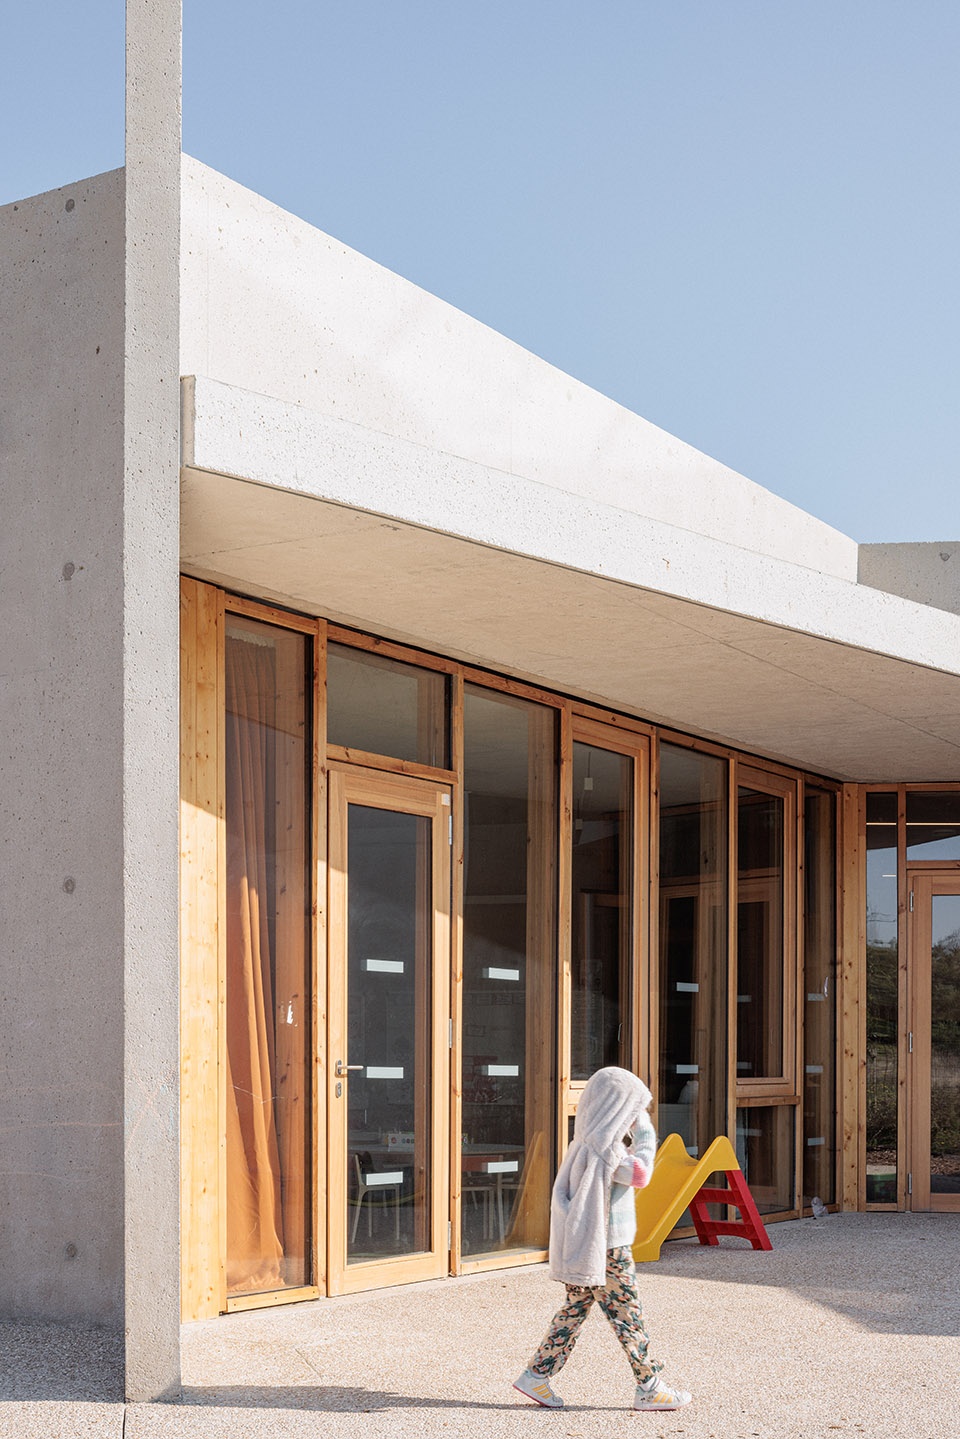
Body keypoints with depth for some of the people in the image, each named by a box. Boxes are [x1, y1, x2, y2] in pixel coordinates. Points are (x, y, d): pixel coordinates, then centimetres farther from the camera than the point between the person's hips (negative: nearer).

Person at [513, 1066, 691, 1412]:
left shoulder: (586, 1142, 7)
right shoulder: (603, 1149, -21)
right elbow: (641, 1174, -12)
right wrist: (645, 1130, -5)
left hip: (582, 1245, 9)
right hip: (605, 1247, -9)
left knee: (576, 1309, 15)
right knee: (627, 1315, 1)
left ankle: (537, 1374, 15)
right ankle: (649, 1388, 10)